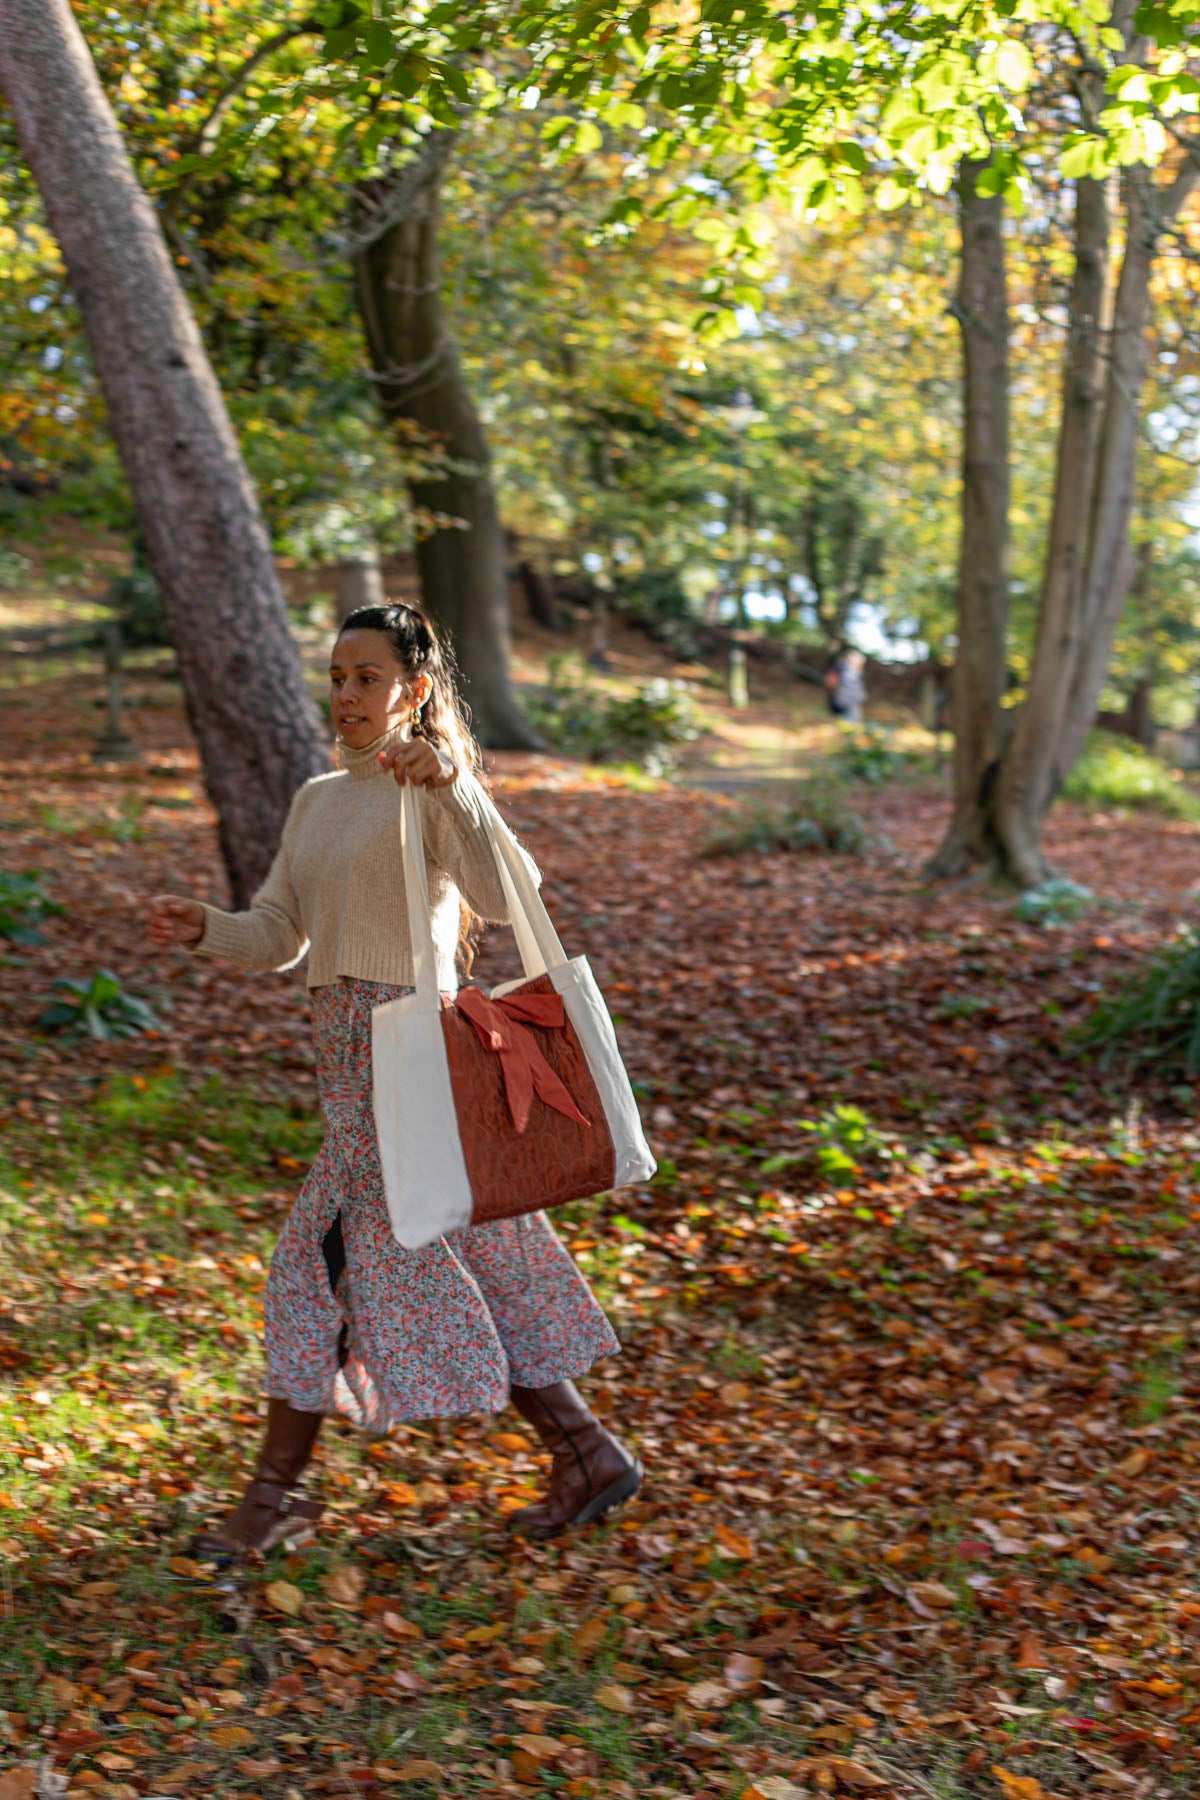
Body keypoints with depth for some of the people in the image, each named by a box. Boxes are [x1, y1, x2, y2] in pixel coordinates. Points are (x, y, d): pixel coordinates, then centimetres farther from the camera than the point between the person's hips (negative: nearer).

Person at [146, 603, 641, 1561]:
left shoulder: (431, 793, -9)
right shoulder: (317, 801, 17)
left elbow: (502, 899, -26)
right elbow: (277, 936, 14)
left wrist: (453, 785, -38)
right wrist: (204, 928, -5)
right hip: (350, 1047, 9)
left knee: (326, 1260, -3)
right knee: (480, 1259, 12)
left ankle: (278, 1490, 11)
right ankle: (586, 1454, 21)